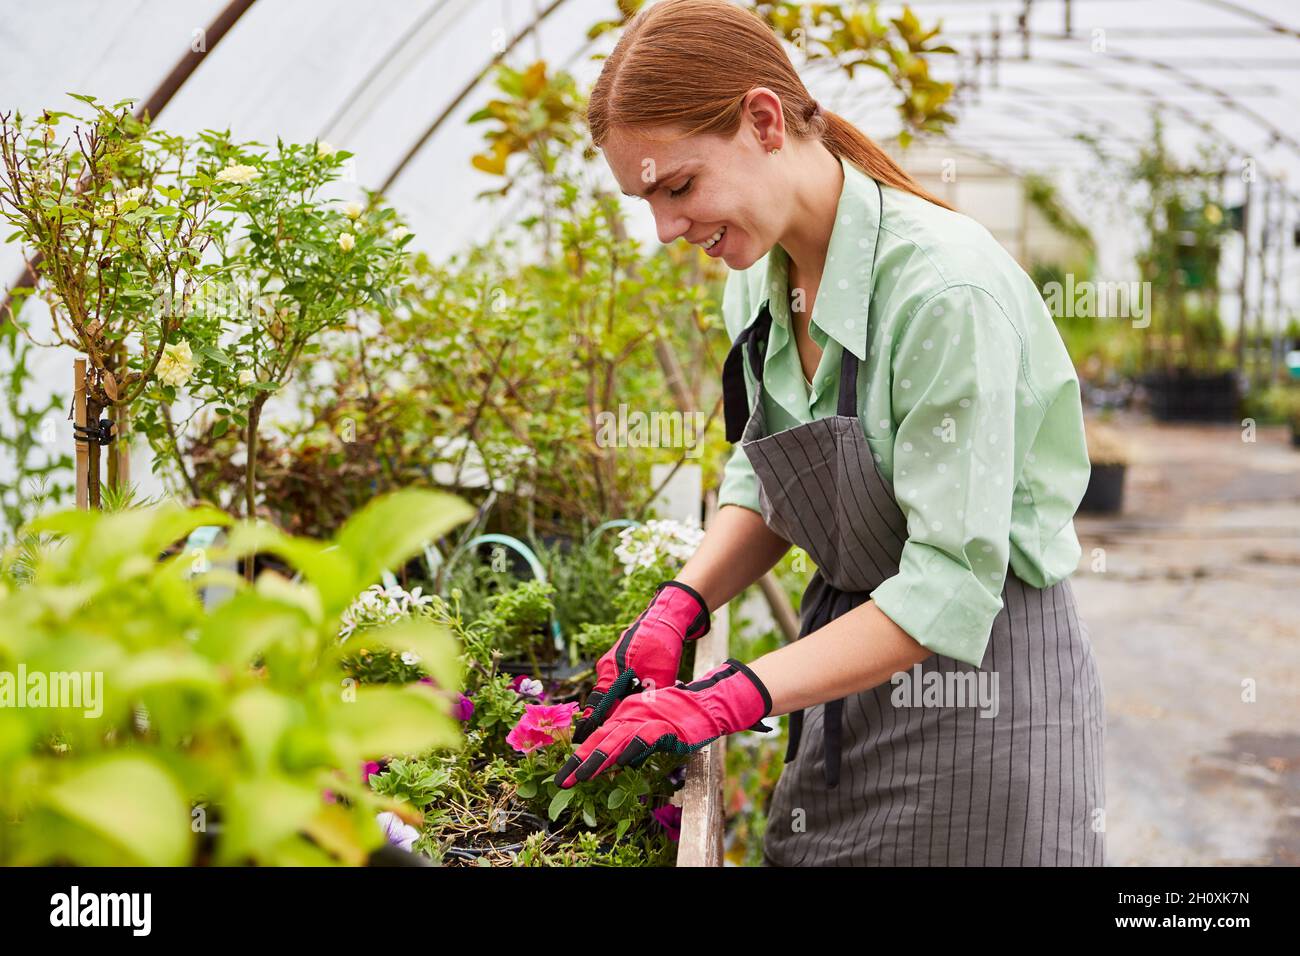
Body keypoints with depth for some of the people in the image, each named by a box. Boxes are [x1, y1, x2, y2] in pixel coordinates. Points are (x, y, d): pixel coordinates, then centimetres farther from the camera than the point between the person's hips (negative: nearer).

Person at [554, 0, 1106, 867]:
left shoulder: (945, 287, -26)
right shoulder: (759, 280, -1)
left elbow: (950, 585, -26)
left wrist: (731, 700, -26)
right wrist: (680, 606, -7)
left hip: (983, 683, -7)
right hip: (849, 668, 7)